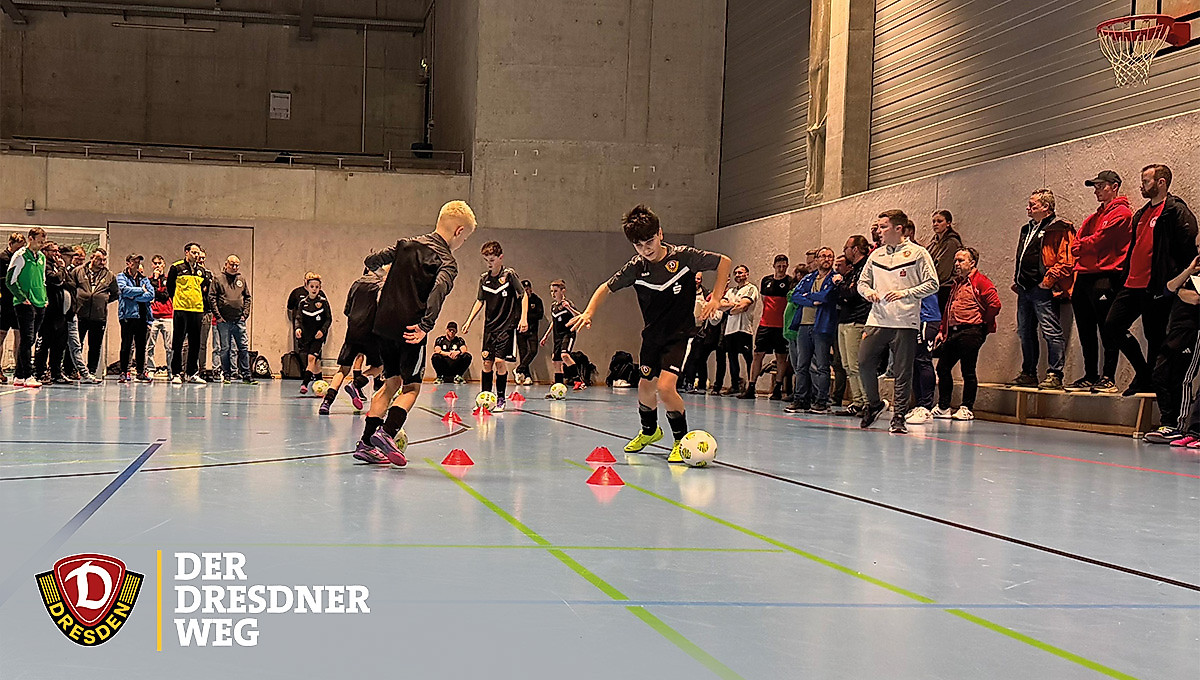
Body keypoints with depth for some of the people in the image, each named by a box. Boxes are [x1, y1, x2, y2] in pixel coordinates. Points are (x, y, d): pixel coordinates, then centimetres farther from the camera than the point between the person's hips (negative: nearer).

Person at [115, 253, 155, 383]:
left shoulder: (144, 279, 17)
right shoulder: (121, 277, 6)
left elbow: (151, 294, 2)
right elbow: (124, 290, -15)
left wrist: (134, 297, -9)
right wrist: (142, 290, -6)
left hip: (142, 315, 4)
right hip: (128, 314, -4)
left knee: (141, 345, 6)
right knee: (126, 344, -4)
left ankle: (141, 371, 13)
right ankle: (124, 372, 0)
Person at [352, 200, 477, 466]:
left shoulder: (407, 244, 10)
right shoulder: (447, 263, -8)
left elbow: (375, 260, 21)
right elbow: (437, 293, -26)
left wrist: (371, 265, 44)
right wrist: (426, 325, -31)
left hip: (384, 324, 6)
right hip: (410, 329, -6)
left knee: (392, 382, 16)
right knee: (411, 386, 5)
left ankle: (366, 442, 12)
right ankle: (387, 433, -17)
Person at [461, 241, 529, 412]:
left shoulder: (509, 275, -7)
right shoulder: (484, 278, 7)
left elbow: (523, 295, -5)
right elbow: (480, 301, 16)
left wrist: (523, 318, -14)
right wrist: (469, 321, 11)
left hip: (507, 326, -5)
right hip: (489, 326, 5)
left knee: (500, 361, -10)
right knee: (487, 361, 2)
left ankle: (501, 399, 0)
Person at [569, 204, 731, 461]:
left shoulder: (683, 256, -17)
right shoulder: (635, 267, -10)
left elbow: (724, 262, -6)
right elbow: (607, 288, 3)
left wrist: (716, 298, -15)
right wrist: (589, 312, -13)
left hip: (680, 334, -4)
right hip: (652, 334, 4)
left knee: (665, 387, -21)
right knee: (645, 387, 13)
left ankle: (682, 439, 1)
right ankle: (649, 431, 44)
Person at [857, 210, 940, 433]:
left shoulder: (917, 253, 0)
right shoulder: (876, 255, 14)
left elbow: (932, 284, -3)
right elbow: (862, 281, 22)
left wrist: (905, 293, -12)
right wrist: (868, 291, -1)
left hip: (905, 322, -4)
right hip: (877, 320, 4)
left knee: (902, 371, -2)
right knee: (864, 362, -4)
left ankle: (898, 416, 7)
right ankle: (874, 403, 19)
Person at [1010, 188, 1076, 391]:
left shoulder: (1059, 229, -7)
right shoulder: (1027, 229, 22)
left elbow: (1066, 262, -14)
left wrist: (1048, 280, -16)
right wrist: (1016, 280, 20)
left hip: (1043, 290, -10)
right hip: (1025, 289, 10)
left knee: (1051, 332, -10)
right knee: (1025, 333, 13)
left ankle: (1055, 376, -10)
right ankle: (1028, 374, 21)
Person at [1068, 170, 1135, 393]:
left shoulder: (1121, 213, -4)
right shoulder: (1094, 217, 23)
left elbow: (1099, 241, -13)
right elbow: (1075, 246, 16)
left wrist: (1082, 244, 2)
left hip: (1105, 277, -9)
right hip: (1085, 276, 9)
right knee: (1086, 333, 10)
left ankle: (1108, 378, -4)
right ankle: (1090, 377, 15)